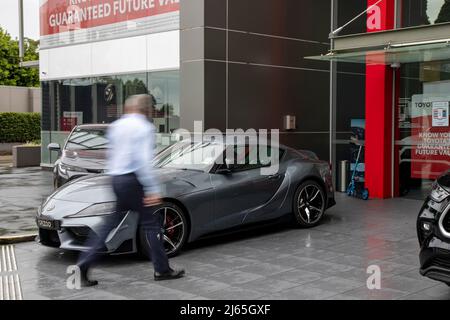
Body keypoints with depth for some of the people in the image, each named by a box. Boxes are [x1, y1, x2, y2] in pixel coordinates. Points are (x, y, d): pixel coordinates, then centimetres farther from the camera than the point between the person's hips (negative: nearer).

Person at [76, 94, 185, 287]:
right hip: (133, 180, -7)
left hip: (115, 179, 8)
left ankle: (84, 266, 7)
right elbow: (143, 160, -18)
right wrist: (152, 189, -20)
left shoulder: (115, 126, 15)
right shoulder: (144, 127, -9)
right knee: (151, 223, 3)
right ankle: (162, 270, 9)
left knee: (111, 225, 11)